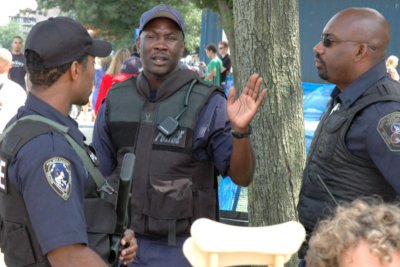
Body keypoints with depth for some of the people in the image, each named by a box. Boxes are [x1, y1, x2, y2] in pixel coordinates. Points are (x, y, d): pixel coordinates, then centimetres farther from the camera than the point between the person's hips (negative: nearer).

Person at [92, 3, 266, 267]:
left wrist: (240, 131, -28)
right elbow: (98, 176, 9)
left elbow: (241, 176, -11)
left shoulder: (207, 103, -9)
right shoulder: (115, 101, 1)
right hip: (128, 244, 3)